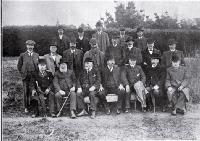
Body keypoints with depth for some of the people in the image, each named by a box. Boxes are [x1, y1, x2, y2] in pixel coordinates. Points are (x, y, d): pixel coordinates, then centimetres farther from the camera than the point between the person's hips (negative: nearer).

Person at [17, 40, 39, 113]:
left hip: (34, 76, 1)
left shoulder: (36, 55, 11)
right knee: (26, 92, 0)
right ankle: (26, 107, 9)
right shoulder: (22, 55, 6)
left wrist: (37, 74, 7)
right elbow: (19, 65, 11)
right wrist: (22, 73, 4)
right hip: (26, 77, -1)